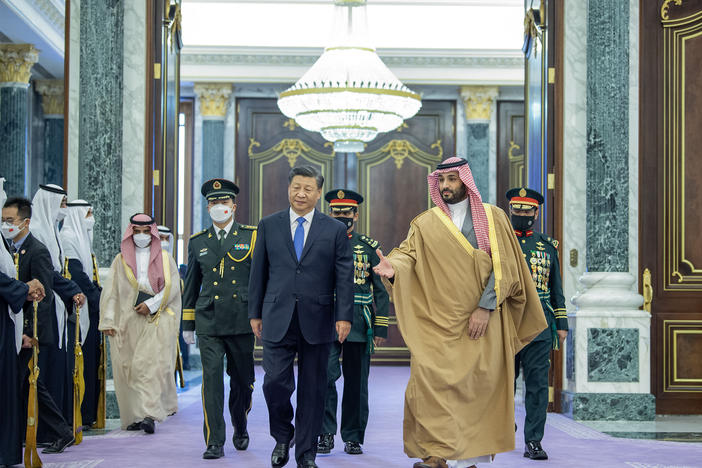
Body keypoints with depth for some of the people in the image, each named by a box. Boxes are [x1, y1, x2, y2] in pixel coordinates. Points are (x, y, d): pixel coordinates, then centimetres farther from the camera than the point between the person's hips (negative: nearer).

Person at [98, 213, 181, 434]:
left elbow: (172, 287, 1)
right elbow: (110, 292, 7)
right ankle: (133, 416, 7)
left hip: (156, 320, -2)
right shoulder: (121, 260, 13)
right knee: (126, 367, -1)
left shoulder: (164, 259, 11)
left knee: (151, 364, -15)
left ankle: (149, 414, -21)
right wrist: (108, 320, -4)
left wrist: (151, 304, -11)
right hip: (127, 322, 2)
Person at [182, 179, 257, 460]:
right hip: (209, 322, 1)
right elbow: (191, 286, 16)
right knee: (212, 379, -8)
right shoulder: (197, 242, 11)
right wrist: (188, 324, 13)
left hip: (241, 321, -1)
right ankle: (215, 442, -3)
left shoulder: (252, 236, 4)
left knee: (242, 380, 8)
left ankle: (240, 429, 33)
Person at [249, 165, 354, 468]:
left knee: (312, 390, 5)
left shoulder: (335, 230, 5)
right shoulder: (268, 226, 9)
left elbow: (344, 276, 2)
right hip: (277, 319, 0)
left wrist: (344, 316, -7)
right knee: (275, 382, -7)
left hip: (316, 321, 0)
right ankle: (282, 437, 20)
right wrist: (255, 313, 8)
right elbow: (258, 273, 11)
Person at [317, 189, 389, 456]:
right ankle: (326, 434, -3)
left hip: (359, 325, 1)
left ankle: (353, 437, 16)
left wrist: (380, 328, 2)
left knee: (356, 382, 5)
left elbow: (381, 290, 9)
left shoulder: (369, 248, 9)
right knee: (325, 375, -15)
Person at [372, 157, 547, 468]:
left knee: (476, 385, -1)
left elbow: (505, 267, 0)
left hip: (481, 322, 0)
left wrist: (486, 307, -11)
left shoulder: (493, 218, 7)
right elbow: (409, 253, -2)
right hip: (437, 322, 1)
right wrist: (393, 267, -26)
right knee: (430, 380, -14)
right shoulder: (425, 224, 11)